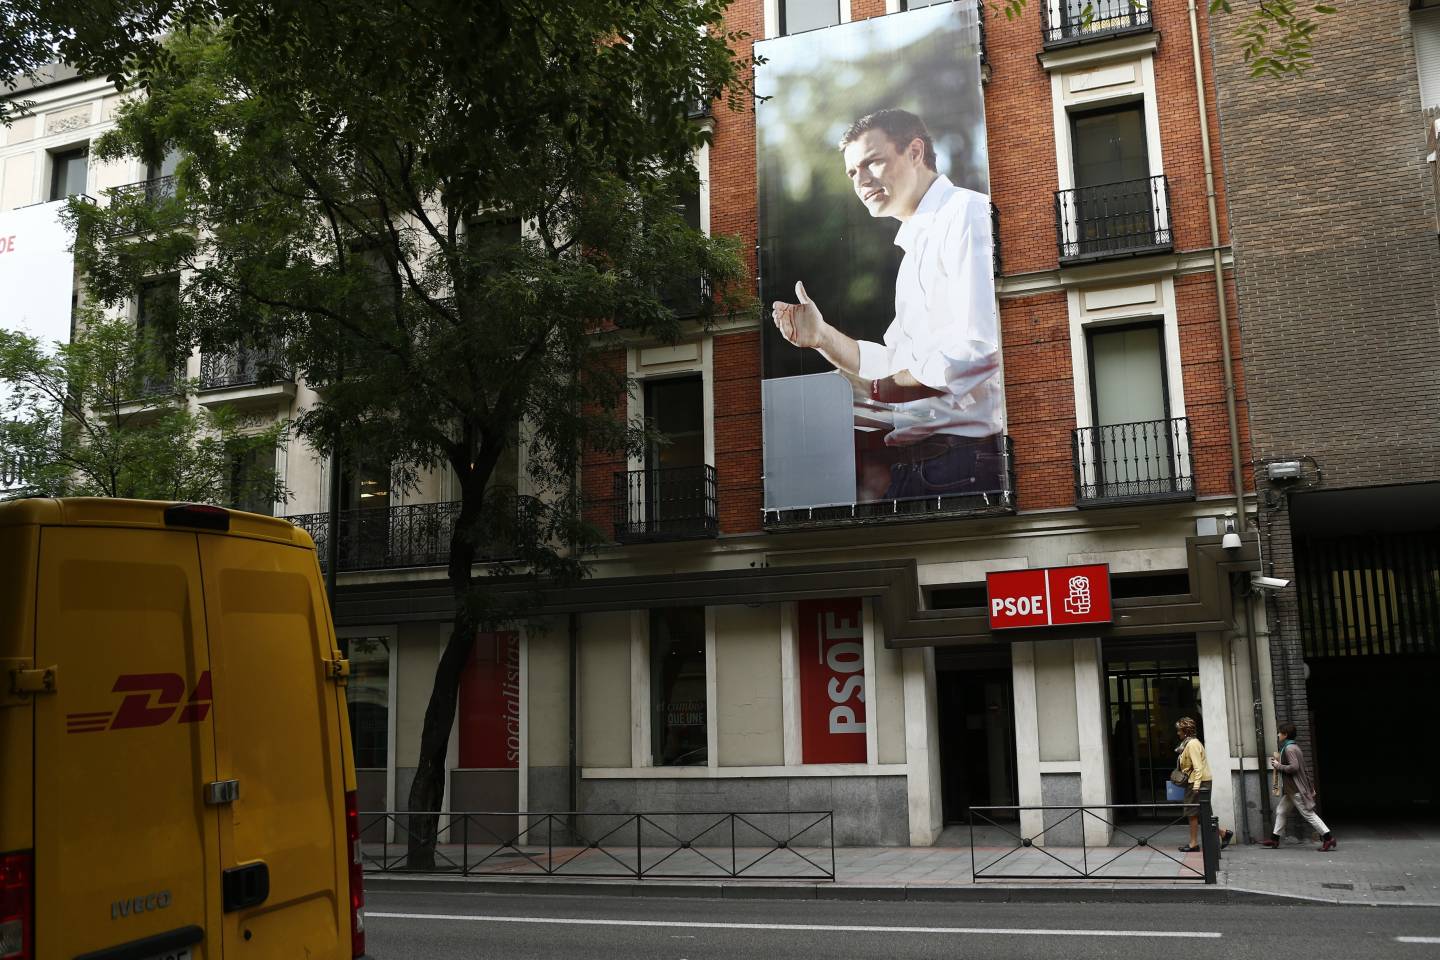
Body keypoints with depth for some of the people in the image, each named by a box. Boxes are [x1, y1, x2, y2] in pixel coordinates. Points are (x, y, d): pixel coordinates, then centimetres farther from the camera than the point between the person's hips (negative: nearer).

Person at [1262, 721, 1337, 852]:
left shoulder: (1289, 749, -17)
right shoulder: (1294, 747, 14)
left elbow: (1294, 767, -25)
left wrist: (1278, 766, -15)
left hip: (1296, 790, -11)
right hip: (1291, 789, 11)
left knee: (1308, 814, -6)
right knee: (1280, 811, 14)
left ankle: (1328, 838, -4)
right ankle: (1275, 839, 19)